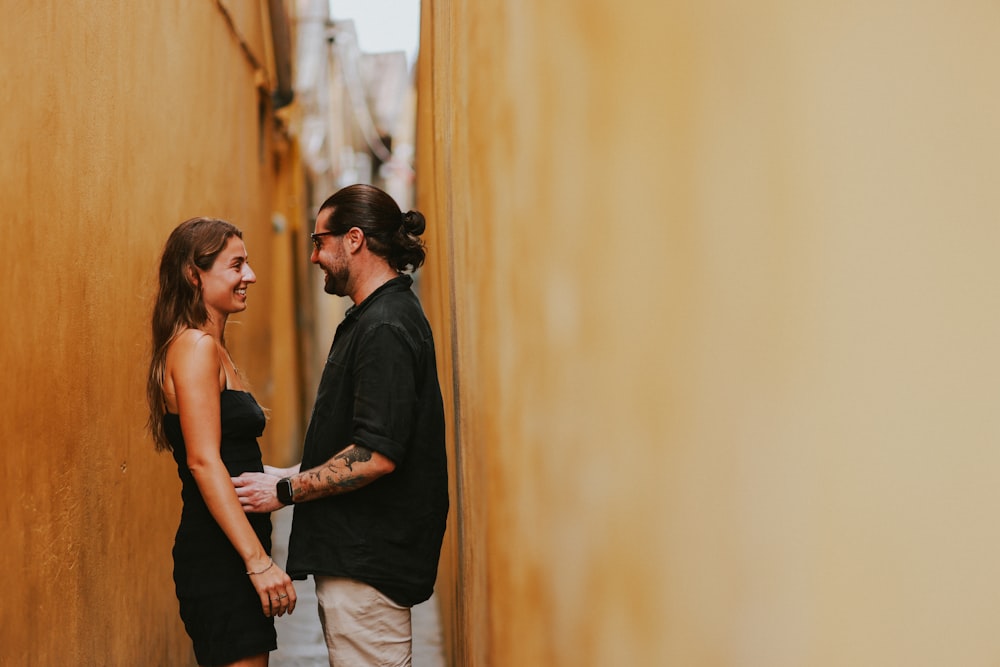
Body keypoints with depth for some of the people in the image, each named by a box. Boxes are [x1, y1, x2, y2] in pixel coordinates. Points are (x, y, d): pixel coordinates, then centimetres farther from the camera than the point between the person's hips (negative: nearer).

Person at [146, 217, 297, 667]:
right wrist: (258, 561, -23)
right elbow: (203, 461, -20)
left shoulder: (212, 348, 17)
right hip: (221, 559, -10)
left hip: (228, 557, 10)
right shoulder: (195, 346, -12)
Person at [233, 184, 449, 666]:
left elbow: (377, 456, -26)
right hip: (354, 551, 11)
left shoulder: (386, 328, -19)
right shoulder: (371, 317, 16)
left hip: (369, 563, -11)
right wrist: (295, 474, 13)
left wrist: (286, 491, -17)